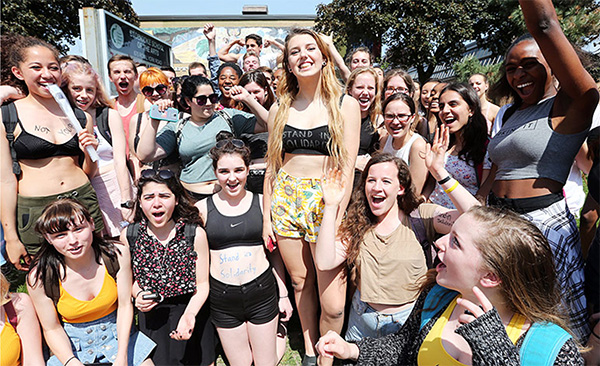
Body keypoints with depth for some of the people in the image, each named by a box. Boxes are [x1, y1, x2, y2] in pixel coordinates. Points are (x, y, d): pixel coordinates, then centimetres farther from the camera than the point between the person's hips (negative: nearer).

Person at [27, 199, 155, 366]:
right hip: (72, 347, 0)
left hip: (118, 334, 0)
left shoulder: (117, 253, -17)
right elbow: (52, 329, -7)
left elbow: (125, 305, -10)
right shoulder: (39, 278, -18)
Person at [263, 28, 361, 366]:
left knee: (333, 303, -4)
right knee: (300, 283, 14)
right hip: (285, 199, 3)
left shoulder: (345, 105, 1)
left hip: (328, 201, -3)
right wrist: (266, 216, 7)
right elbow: (272, 165, 10)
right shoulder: (279, 109, 9)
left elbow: (347, 167, -5)